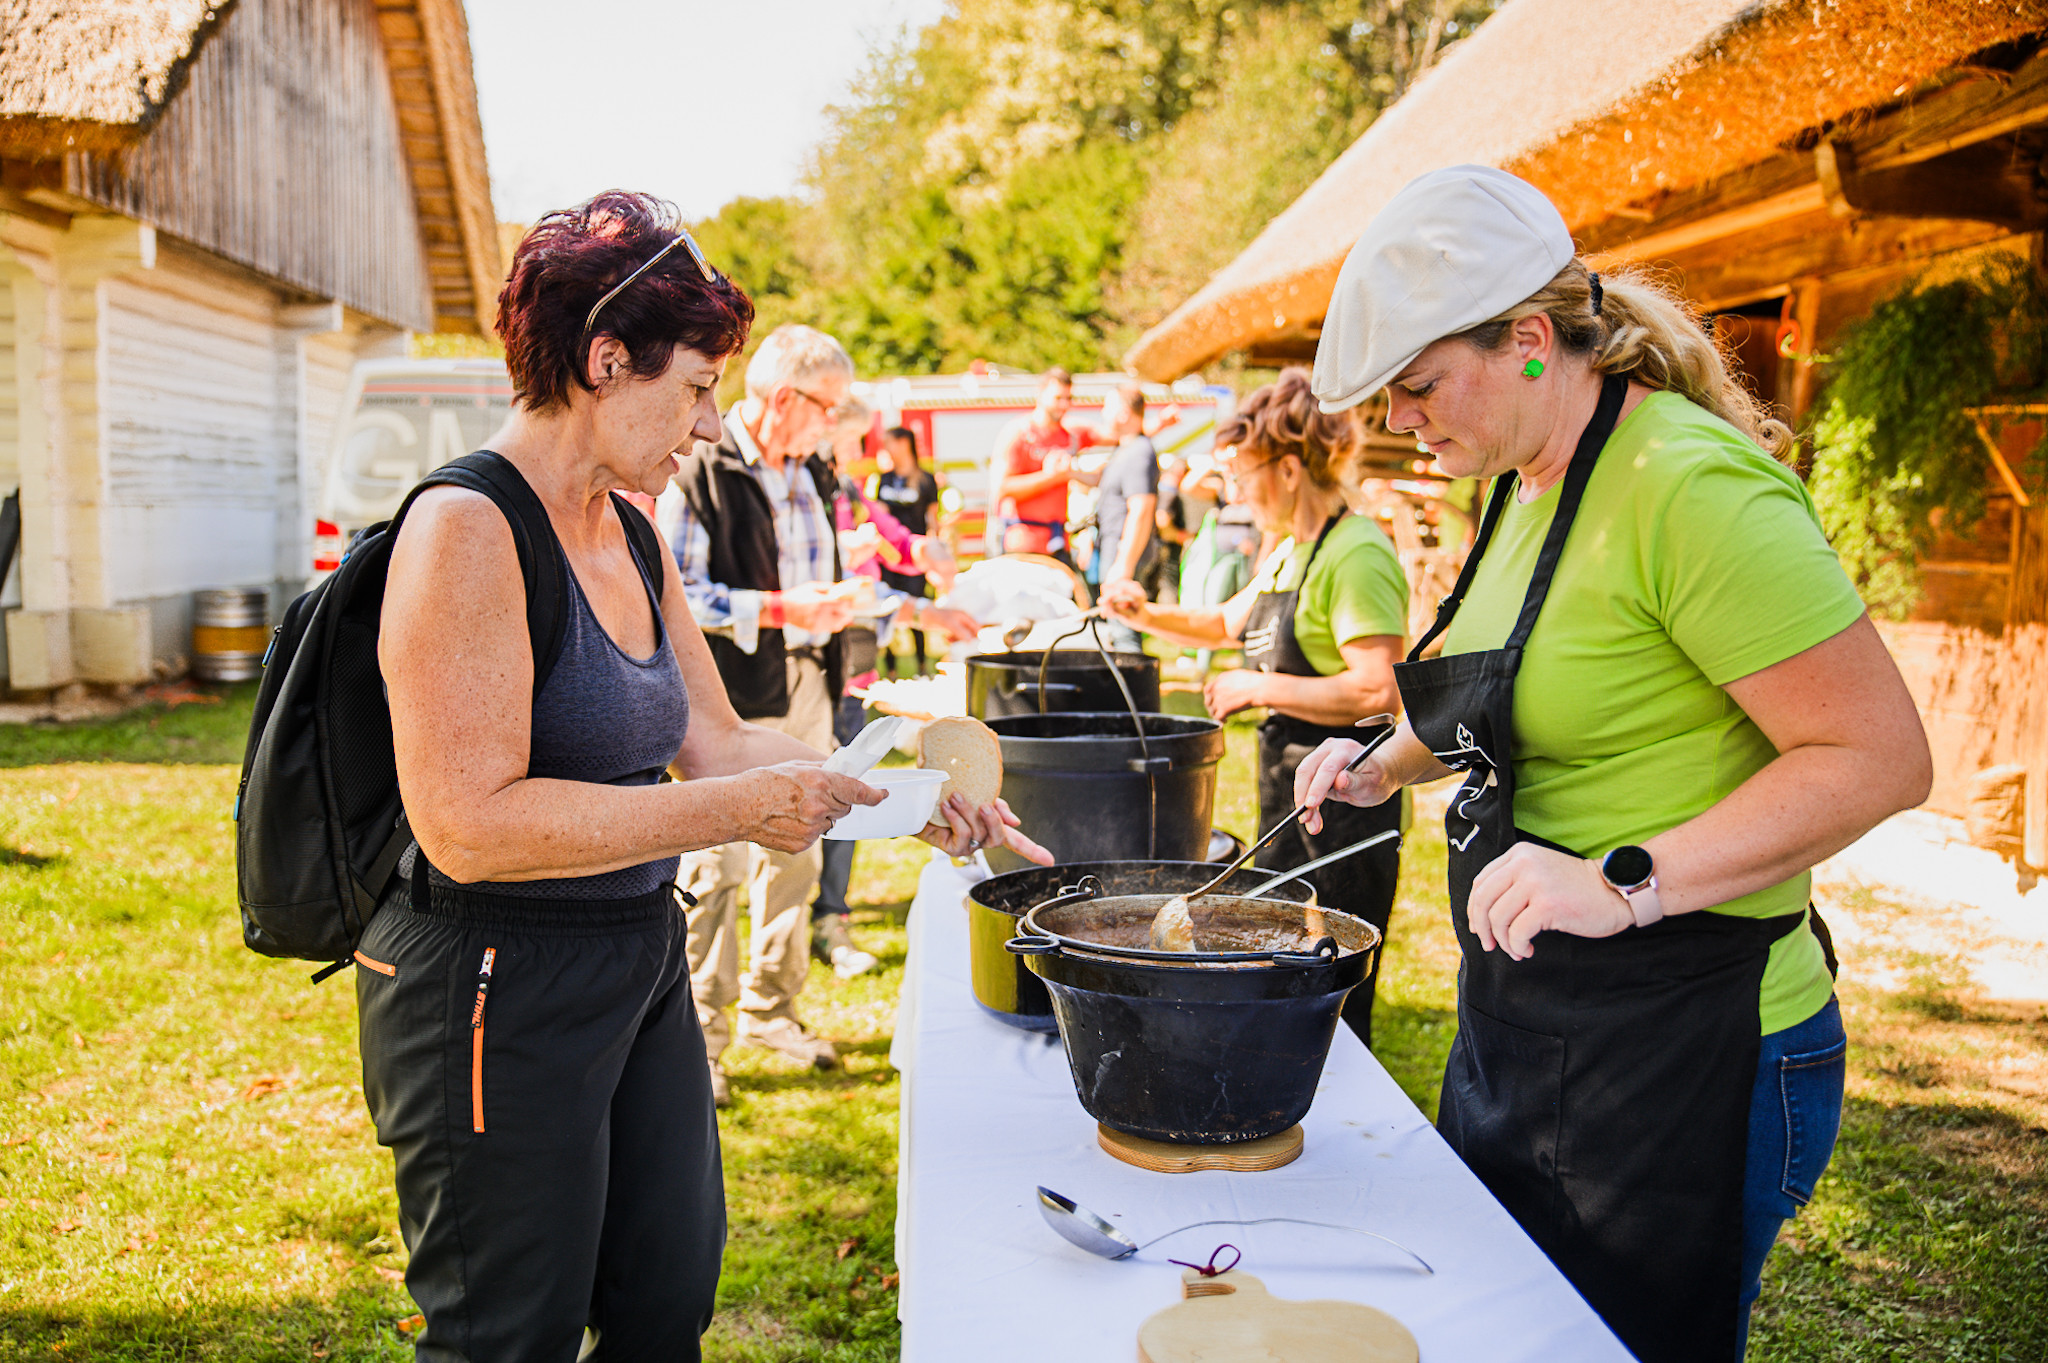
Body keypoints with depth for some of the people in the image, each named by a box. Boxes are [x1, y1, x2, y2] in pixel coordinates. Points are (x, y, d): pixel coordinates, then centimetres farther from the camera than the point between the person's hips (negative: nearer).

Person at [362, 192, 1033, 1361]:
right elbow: (468, 824, -27)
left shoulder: (632, 539, 9)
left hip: (643, 962, 9)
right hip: (498, 990, -9)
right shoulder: (467, 531, -20)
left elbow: (715, 738, 13)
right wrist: (738, 811, -26)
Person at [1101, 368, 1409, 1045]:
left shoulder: (1355, 554, -18)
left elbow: (1377, 690, -27)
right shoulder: (1289, 552, 13)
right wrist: (1146, 615, 14)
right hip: (1289, 790, 10)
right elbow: (1229, 623, 29)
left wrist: (1260, 688, -19)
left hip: (1342, 804, -10)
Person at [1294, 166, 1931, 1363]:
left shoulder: (1689, 483, -20)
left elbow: (1880, 758, -22)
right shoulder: (1529, 483, 9)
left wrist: (1628, 886, -27)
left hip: (1684, 1053, -9)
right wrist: (1389, 767, 11)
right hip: (1518, 1029, 9)